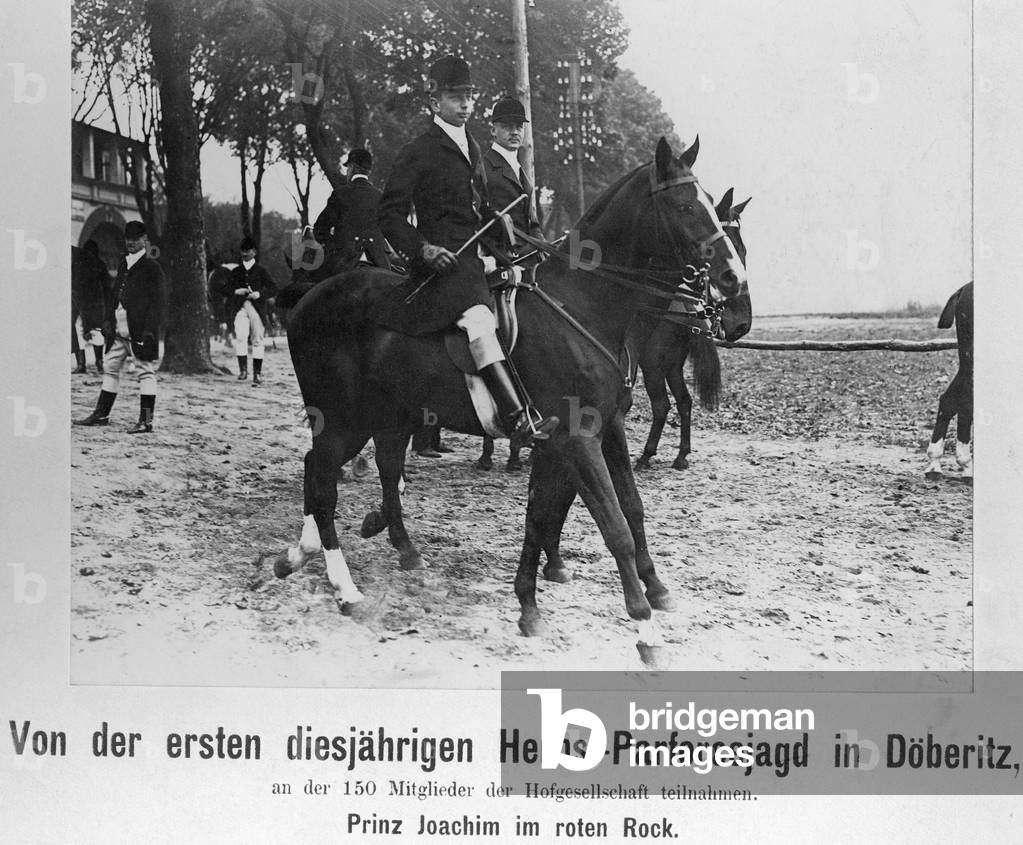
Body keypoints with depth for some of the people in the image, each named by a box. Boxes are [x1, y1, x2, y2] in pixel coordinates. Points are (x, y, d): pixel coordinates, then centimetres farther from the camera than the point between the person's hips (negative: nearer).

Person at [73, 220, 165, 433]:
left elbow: (156, 302, -10)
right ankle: (101, 415, 23)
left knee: (145, 372, -4)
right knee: (110, 368, 13)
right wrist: (108, 320, 9)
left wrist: (149, 330, -17)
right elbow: (115, 294, 20)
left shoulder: (151, 268, -6)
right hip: (119, 331, 8)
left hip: (139, 332, -8)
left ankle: (146, 421, -2)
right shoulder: (123, 265, 17)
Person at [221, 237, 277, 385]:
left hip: (257, 307, -1)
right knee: (240, 337, -17)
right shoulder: (236, 271, 17)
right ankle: (243, 369, -16)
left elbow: (273, 288, 2)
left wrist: (259, 294, -14)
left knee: (257, 340, -2)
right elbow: (223, 289, 13)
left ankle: (257, 373, 2)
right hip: (240, 308, 1)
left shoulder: (260, 270, 10)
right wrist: (236, 291, -6)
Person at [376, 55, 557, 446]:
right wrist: (422, 248, -18)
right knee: (478, 319, -32)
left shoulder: (472, 148, 22)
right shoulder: (417, 152, -1)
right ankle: (518, 418, -43)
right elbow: (390, 215, -4)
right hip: (442, 262, -9)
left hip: (477, 258, 9)